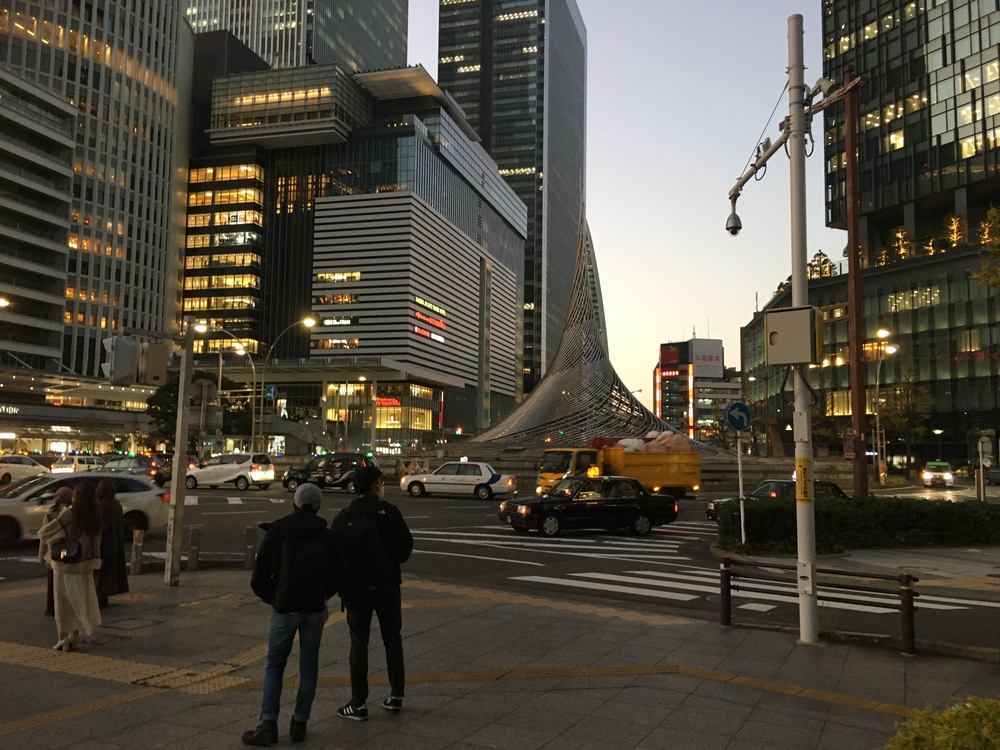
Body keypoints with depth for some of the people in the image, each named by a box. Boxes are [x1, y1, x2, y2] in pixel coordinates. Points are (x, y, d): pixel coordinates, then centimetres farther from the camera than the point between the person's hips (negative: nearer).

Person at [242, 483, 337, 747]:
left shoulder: (276, 532, -5)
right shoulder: (326, 535, 1)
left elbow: (259, 579, -4)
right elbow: (336, 576, 4)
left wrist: (272, 599, 12)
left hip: (285, 608, -2)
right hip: (315, 609, 2)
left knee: (274, 666, 9)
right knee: (309, 667, 11)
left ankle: (268, 724, 2)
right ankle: (299, 723, 13)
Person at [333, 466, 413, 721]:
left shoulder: (342, 518, -3)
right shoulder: (388, 512, -9)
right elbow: (405, 545, -10)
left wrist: (342, 584, 10)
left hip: (354, 588, 1)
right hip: (386, 586, -1)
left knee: (359, 643, 7)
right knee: (392, 640, 13)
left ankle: (359, 704, 7)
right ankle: (396, 696, 20)